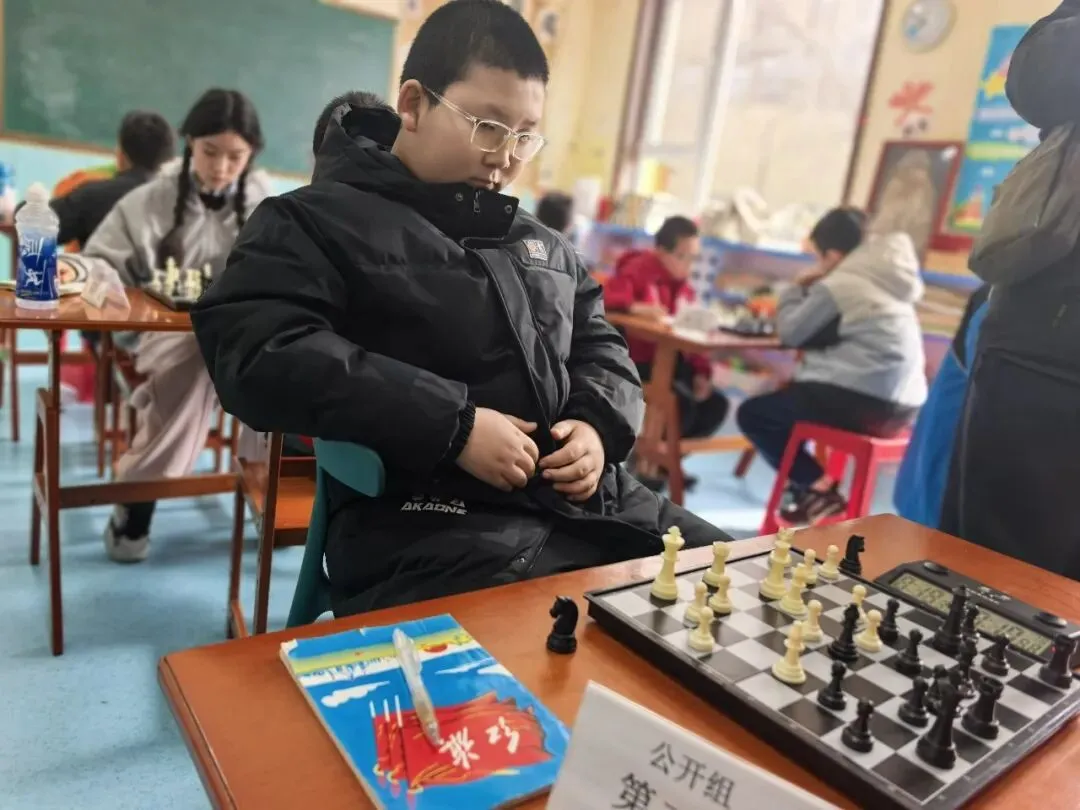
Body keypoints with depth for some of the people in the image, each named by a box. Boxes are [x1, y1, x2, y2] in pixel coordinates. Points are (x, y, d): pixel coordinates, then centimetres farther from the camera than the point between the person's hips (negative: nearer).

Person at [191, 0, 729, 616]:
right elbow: (257, 355, -15)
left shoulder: (539, 241, 21)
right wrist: (453, 424, -19)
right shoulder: (316, 220, 0)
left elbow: (600, 344, 27)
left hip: (590, 504, 7)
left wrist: (598, 424, 3)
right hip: (432, 531, -7)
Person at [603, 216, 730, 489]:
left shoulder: (684, 286, 13)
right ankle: (645, 459, -3)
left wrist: (701, 372, -6)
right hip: (636, 360, -8)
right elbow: (606, 297, -25)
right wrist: (638, 307, -42)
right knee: (683, 403, -27)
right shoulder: (639, 269, -7)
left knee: (715, 404, -4)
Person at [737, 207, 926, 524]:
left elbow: (791, 332, -3)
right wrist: (810, 289, 16)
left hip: (866, 403, -9)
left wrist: (797, 288, 11)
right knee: (786, 396, 28)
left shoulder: (840, 284, -9)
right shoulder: (884, 281, 17)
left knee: (752, 413, 4)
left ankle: (819, 490, -2)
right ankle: (818, 483, 22)